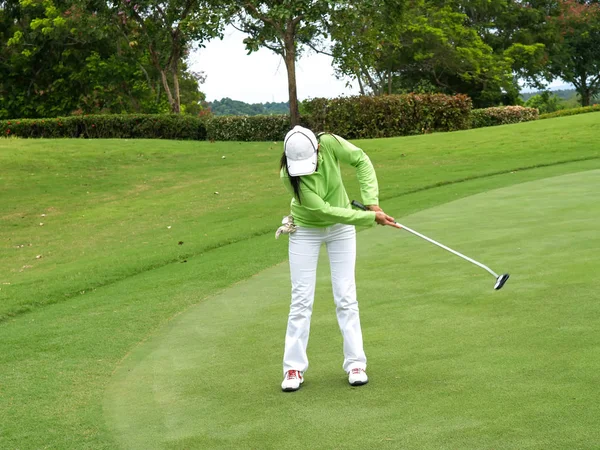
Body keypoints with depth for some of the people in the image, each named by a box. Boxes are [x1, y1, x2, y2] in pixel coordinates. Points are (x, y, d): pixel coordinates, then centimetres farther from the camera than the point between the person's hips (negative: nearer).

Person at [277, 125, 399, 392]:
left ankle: (355, 363, 8)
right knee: (302, 299, -2)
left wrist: (371, 200, -21)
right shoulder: (289, 175, -31)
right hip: (305, 231, -2)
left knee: (346, 296, 0)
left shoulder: (329, 143, -27)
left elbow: (361, 160, -10)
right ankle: (294, 368, 6)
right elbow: (324, 210, -30)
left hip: (341, 228, 2)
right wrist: (371, 217, -28)